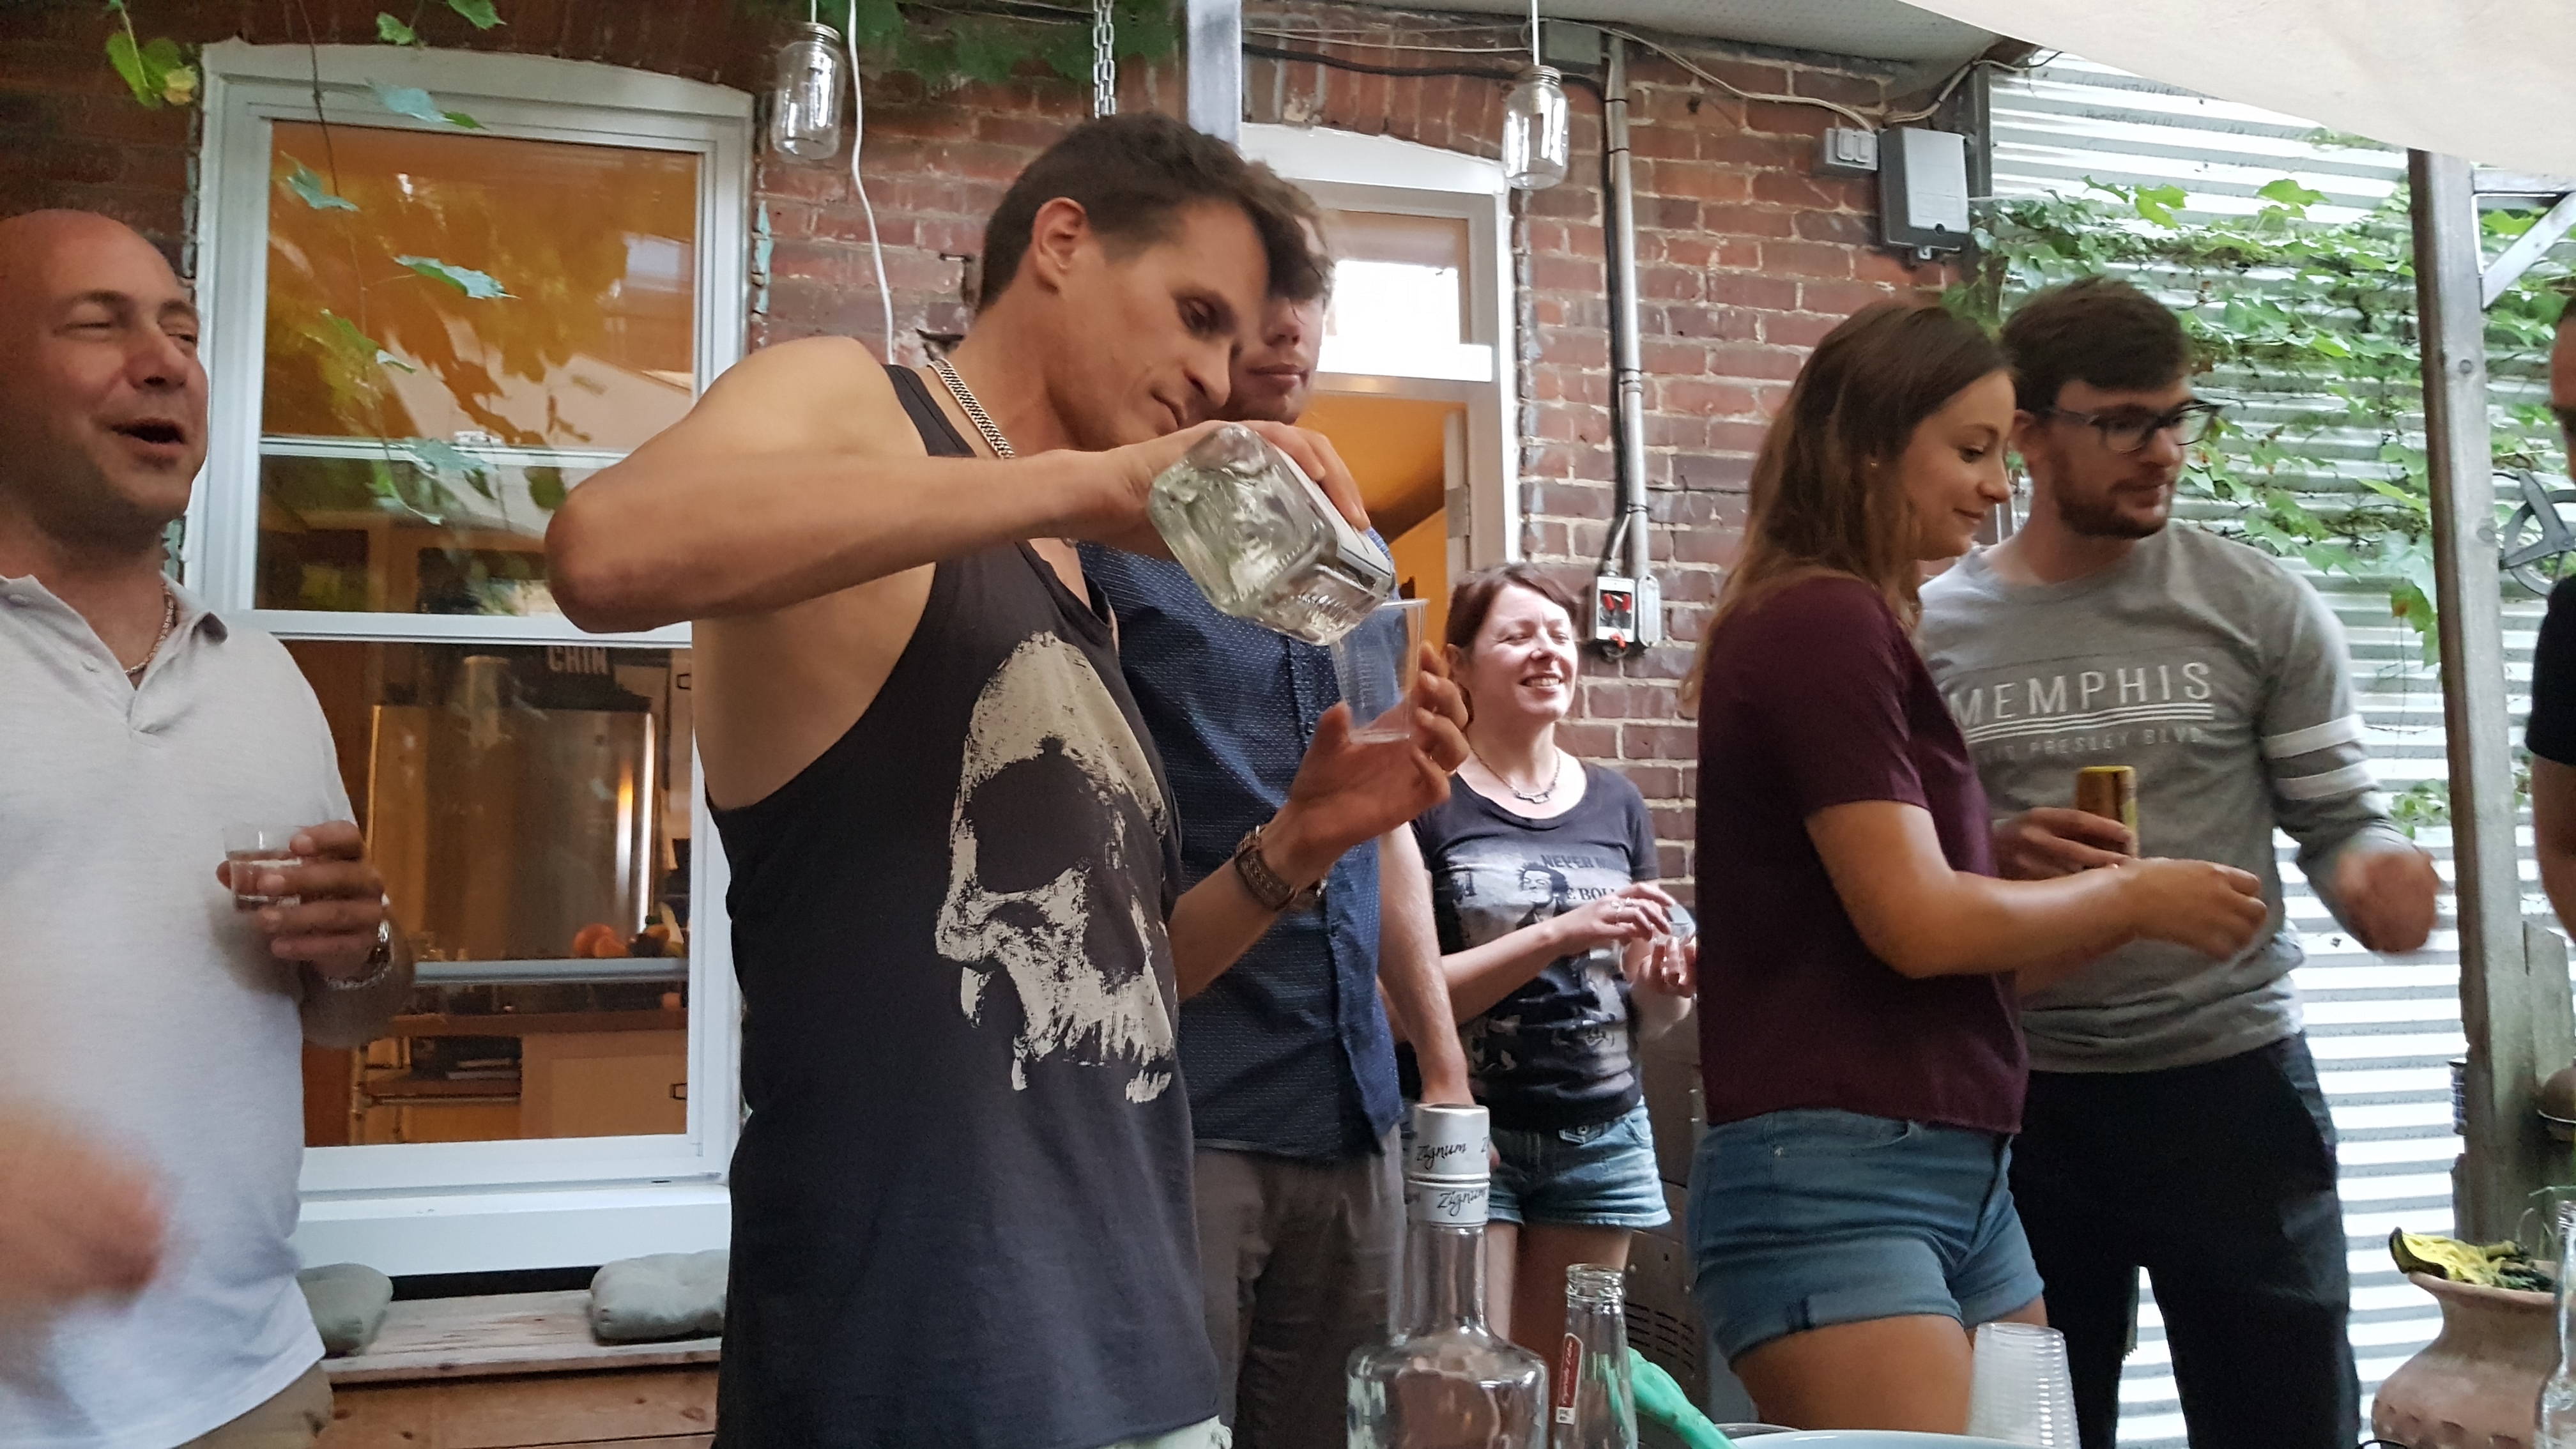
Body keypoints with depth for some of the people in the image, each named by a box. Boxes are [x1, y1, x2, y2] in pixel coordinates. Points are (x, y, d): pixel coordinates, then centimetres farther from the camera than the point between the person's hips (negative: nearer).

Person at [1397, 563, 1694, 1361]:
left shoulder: (1615, 800, 7)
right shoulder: (1429, 800, -7)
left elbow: (1649, 1016, 13)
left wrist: (1668, 986, -10)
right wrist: (1560, 935, -22)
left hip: (1604, 1138, 5)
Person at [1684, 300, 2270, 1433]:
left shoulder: (1861, 631, 16)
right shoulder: (1820, 622, -12)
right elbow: (1918, 922, -18)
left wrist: (2116, 917, 7)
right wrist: (2132, 894, -3)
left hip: (1958, 1176, 9)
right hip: (1835, 1177, -9)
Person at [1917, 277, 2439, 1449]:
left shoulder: (2261, 607, 0)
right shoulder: (1930, 629, 1)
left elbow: (2339, 817, 0)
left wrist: (2376, 869, -23)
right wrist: (1987, 862, -16)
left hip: (2232, 1081, 0)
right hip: (2019, 1096, 1)